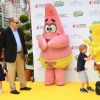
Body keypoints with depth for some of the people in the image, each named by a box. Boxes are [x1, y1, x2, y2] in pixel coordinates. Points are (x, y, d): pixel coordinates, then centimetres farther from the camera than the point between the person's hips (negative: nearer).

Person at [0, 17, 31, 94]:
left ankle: (23, 86, 27)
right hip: (11, 55, -6)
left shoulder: (19, 31, 9)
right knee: (12, 72, 1)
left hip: (20, 54, 7)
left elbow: (23, 42, 13)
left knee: (21, 71, 15)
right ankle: (12, 89, 10)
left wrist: (25, 52, 12)